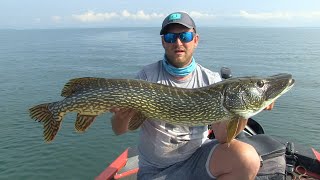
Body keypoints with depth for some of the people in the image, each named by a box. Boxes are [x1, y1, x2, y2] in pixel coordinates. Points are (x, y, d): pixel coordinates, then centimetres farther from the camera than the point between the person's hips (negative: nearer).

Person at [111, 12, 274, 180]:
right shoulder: (148, 76, -8)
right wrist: (122, 115, -30)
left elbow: (222, 136, -12)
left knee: (248, 159, -21)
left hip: (198, 154, 2)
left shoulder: (211, 80, -4)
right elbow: (119, 130, -8)